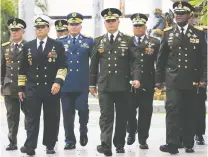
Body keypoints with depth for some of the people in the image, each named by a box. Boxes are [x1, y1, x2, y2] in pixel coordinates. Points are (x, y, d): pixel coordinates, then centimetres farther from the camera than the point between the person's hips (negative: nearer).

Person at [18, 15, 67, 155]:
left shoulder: (58, 46, 4)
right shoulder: (28, 47, 10)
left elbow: (63, 67, -1)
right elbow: (23, 69, 11)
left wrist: (58, 82, -15)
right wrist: (21, 87, 7)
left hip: (51, 89, -1)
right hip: (32, 89, 1)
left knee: (51, 118, 6)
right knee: (32, 119, -4)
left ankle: (50, 146, 16)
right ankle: (30, 146, -5)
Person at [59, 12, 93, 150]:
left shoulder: (89, 41, 7)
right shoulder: (61, 43, 11)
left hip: (82, 84, -1)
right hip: (66, 83, 2)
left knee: (83, 109, -8)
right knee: (68, 113, 2)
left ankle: (83, 132, 20)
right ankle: (70, 140, 10)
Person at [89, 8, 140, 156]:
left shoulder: (128, 40, 4)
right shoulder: (98, 41, 9)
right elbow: (94, 64, 10)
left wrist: (136, 78, -10)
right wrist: (92, 83, 8)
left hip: (123, 85, 0)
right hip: (104, 85, 0)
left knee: (122, 116, 8)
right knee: (106, 116, -7)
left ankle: (120, 144, 20)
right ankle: (106, 145, -12)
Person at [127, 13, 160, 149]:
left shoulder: (154, 42, 4)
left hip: (147, 83, 0)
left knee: (145, 112, 3)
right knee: (130, 111, 3)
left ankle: (143, 139, 14)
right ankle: (132, 133, 27)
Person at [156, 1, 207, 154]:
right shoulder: (168, 33, 5)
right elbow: (161, 58, 7)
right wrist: (159, 79, 4)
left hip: (191, 81, 1)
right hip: (173, 80, -1)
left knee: (189, 113, 7)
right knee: (172, 110, -11)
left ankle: (189, 144, 16)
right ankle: (172, 144, -12)